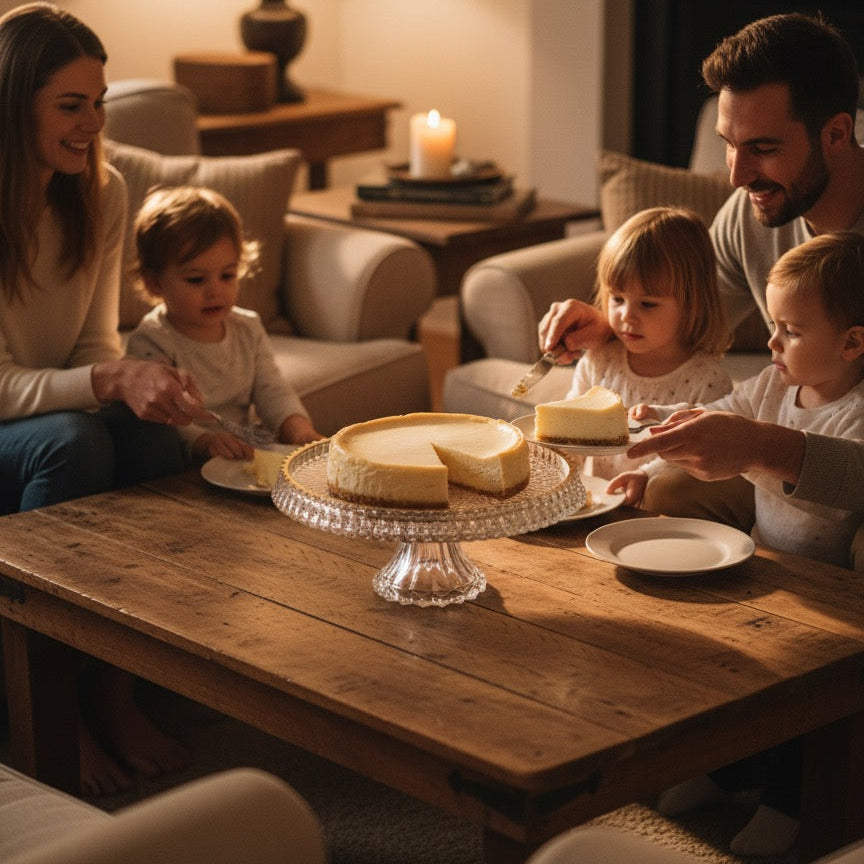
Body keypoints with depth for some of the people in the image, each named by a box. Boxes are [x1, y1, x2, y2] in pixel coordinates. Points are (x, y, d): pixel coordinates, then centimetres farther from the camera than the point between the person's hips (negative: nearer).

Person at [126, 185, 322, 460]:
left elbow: (271, 391, 10)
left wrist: (297, 426, -12)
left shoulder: (248, 329, 13)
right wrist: (204, 441, -38)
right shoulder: (150, 343, -10)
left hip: (244, 456, 5)